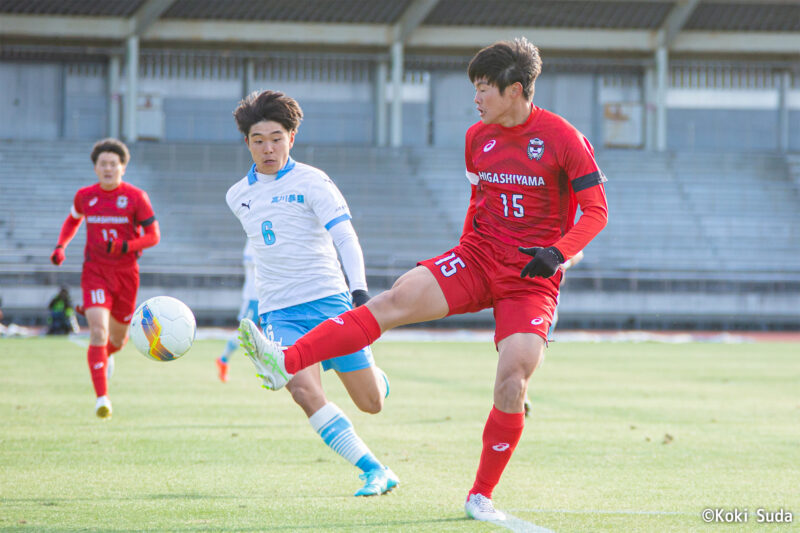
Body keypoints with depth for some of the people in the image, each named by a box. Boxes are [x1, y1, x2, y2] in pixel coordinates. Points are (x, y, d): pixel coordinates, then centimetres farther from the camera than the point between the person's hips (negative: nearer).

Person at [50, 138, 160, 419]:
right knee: (98, 331, -19)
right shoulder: (85, 196, 2)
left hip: (126, 273, 1)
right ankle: (102, 398, -20)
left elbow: (153, 236, -3)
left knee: (117, 338, 14)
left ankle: (106, 354, 54)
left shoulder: (136, 197, -5)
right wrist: (61, 246, 9)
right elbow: (73, 219, 24)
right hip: (95, 272, 0)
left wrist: (125, 246, -20)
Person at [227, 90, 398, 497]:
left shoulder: (311, 182, -5)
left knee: (371, 402, 1)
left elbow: (345, 238, -15)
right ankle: (374, 470, -22)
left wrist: (359, 290, -29)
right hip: (279, 313, 3)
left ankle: (374, 376, 40)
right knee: (304, 391, -25)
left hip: (329, 301, -3)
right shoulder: (238, 196, 11)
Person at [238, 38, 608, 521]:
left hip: (532, 279, -4)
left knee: (512, 386, -16)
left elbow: (597, 210, -9)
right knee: (398, 299, -20)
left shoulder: (562, 139, -10)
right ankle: (286, 363, -32)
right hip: (477, 260, 4)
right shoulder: (478, 138, 7)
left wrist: (557, 253, -23)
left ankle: (481, 497, 3)